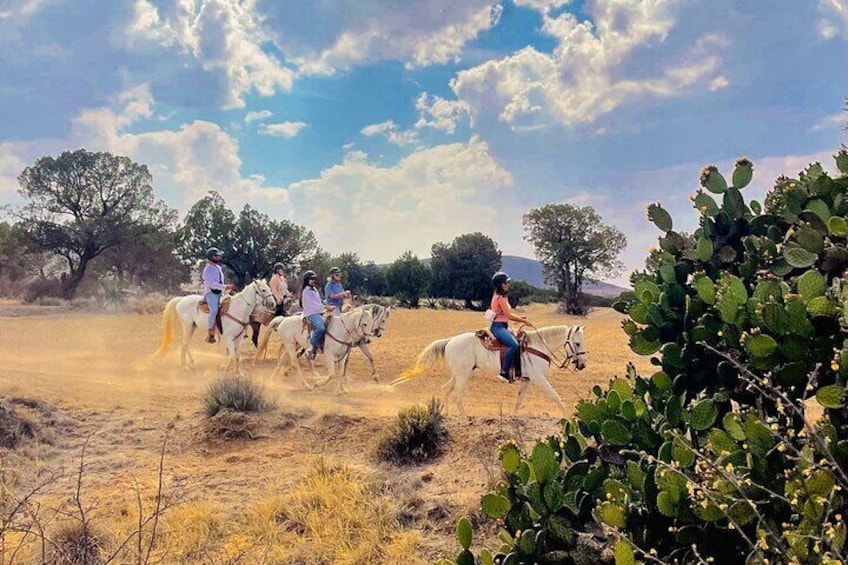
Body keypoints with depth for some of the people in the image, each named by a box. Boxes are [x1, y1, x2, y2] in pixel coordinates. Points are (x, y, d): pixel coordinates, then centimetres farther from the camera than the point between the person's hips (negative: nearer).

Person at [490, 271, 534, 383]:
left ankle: (518, 372, 11)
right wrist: (524, 321, -9)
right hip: (498, 326, -11)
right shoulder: (500, 297, -12)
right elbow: (509, 315, -17)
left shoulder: (501, 296, 18)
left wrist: (520, 318, 7)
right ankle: (504, 373, -30)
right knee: (514, 345, -30)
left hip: (503, 326, 11)